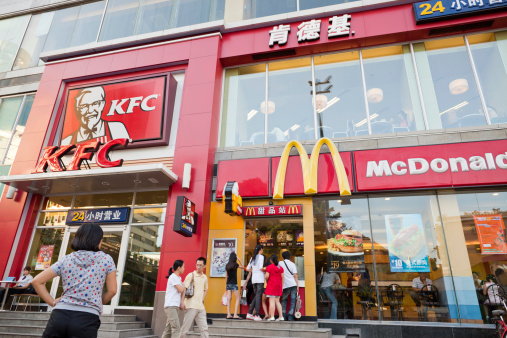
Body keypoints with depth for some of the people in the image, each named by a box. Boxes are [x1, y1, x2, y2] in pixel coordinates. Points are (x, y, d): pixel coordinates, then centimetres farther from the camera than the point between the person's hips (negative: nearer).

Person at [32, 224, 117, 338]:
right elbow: (112, 290, 3)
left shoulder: (66, 260, 11)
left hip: (60, 315, 3)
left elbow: (37, 281, 12)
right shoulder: (106, 259, 3)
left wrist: (53, 302, 11)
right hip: (87, 318, -3)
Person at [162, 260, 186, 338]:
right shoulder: (173, 277, -11)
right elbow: (180, 290, -16)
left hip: (175, 306, 8)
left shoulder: (179, 278, 17)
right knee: (176, 329, -13)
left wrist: (182, 302, 0)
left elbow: (183, 290, 14)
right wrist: (183, 285, 5)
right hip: (170, 306, -8)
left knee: (168, 329, 9)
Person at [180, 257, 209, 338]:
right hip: (191, 306, -5)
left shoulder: (205, 277, 11)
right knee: (185, 327, -2)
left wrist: (202, 299, 13)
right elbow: (184, 289, -9)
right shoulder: (191, 275, -5)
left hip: (201, 306, 5)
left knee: (204, 328, 6)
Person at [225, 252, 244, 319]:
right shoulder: (235, 265, -9)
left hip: (228, 284, 6)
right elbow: (243, 267, 7)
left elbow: (226, 276, 12)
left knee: (229, 299, 6)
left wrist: (226, 285, 18)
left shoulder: (227, 265, 7)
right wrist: (239, 259, 7)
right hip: (234, 284, -6)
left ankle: (228, 314, 5)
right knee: (238, 299, 2)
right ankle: (235, 315, -5)